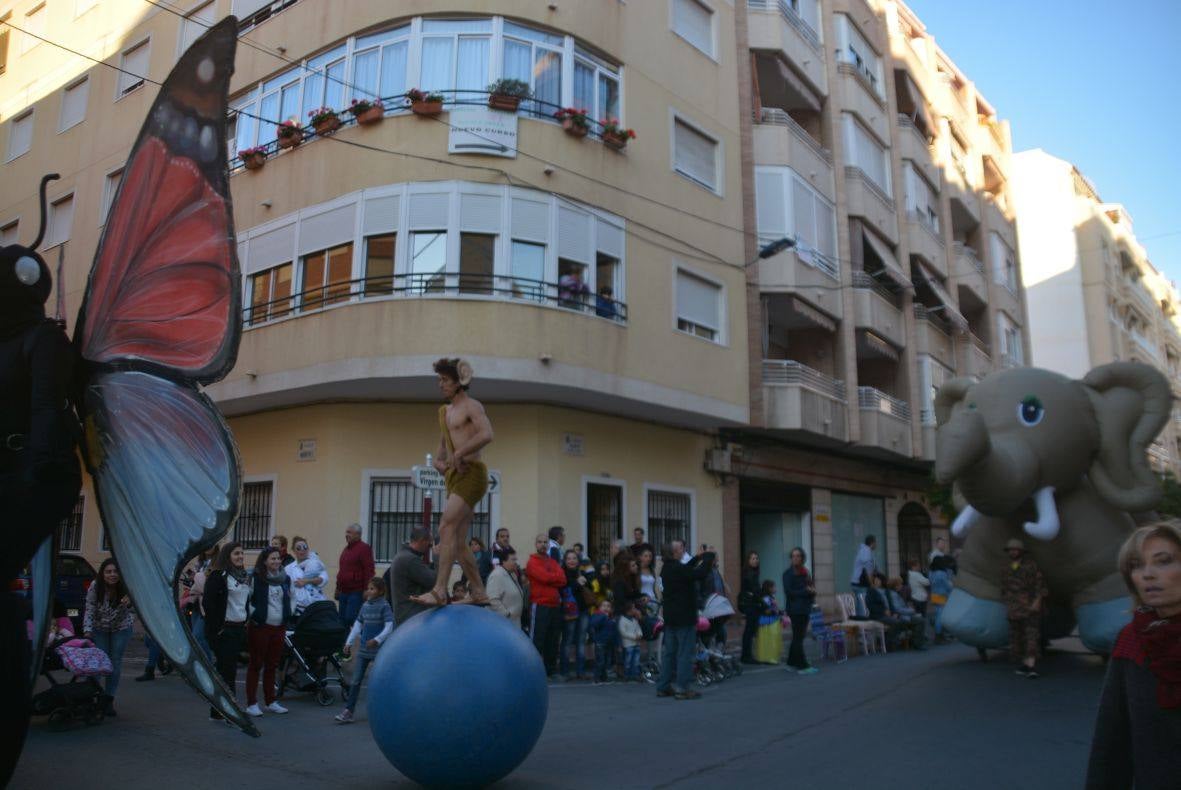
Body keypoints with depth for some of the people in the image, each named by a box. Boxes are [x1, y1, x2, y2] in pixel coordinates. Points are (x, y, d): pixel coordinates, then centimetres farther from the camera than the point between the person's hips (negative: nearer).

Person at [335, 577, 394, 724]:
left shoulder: (384, 606, -11)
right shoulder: (365, 606, 6)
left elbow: (389, 627, -17)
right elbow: (357, 624, 11)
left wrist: (377, 640, -29)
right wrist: (349, 642, 5)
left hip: (379, 650, -5)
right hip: (363, 649, 5)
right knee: (356, 681, 2)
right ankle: (348, 711, 3)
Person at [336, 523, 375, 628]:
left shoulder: (364, 548, -8)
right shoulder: (346, 549, 17)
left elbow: (369, 571, -14)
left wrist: (366, 591, -18)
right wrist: (338, 588, 22)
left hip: (356, 592, -8)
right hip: (344, 592, 8)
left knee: (351, 619, -13)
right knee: (342, 620, 8)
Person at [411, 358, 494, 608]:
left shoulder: (472, 406, -4)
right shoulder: (445, 412, 22)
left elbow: (487, 435, -22)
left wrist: (459, 454, -22)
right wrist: (438, 461, 9)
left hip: (471, 473, -9)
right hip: (454, 476, 9)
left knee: (446, 527, -21)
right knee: (458, 541, 8)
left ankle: (439, 591, -25)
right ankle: (479, 593, 16)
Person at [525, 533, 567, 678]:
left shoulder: (553, 561, 18)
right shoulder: (532, 562, -3)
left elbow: (563, 580, 5)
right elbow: (544, 577, -18)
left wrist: (550, 579, -10)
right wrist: (556, 577, -1)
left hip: (555, 605, 7)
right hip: (539, 605, -7)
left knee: (553, 640, 11)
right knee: (537, 639, -6)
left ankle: (551, 669, 20)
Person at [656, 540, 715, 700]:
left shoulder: (667, 568, 8)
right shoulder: (679, 569, -21)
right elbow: (701, 574, -26)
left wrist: (698, 558, 19)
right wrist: (708, 557, -11)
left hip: (670, 617, 9)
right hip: (684, 618, -9)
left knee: (669, 652, 14)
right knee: (685, 653, -2)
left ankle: (663, 687, 18)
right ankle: (682, 688, 0)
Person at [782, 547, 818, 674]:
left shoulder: (805, 571, 14)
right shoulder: (788, 573, -8)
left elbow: (809, 587, 22)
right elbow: (788, 591, -15)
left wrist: (812, 590, -2)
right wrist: (806, 591, -16)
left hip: (805, 608, 8)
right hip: (795, 609, -7)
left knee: (798, 637, 12)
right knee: (798, 637, -6)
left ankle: (792, 663, 21)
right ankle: (803, 666, -5)